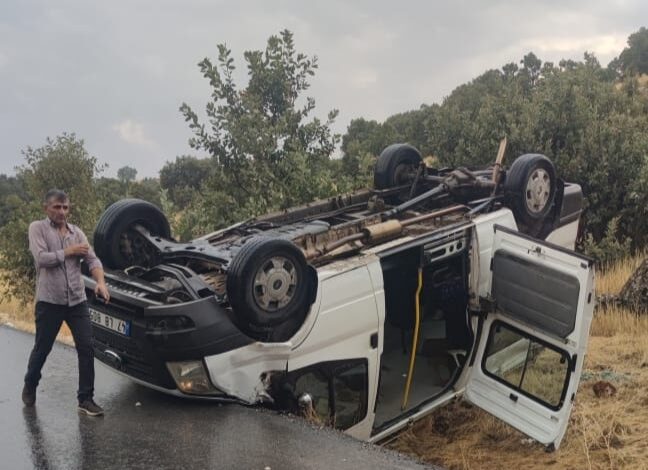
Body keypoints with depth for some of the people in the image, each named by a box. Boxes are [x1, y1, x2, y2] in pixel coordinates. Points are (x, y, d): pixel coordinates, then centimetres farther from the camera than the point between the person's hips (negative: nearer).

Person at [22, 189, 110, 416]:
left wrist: (100, 282, -15)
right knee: (41, 349, 10)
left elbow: (92, 260, 3)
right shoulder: (37, 228, -1)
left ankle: (86, 399, 6)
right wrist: (68, 252, -6)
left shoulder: (76, 232, 11)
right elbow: (42, 258, -16)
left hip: (77, 301, 4)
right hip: (49, 301, -4)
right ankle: (29, 387, 37)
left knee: (86, 348, -2)